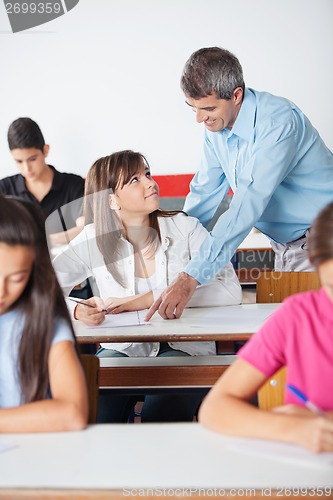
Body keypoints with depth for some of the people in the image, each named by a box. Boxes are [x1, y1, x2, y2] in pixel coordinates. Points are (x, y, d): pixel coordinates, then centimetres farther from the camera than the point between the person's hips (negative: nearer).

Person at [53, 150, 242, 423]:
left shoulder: (185, 228, -5)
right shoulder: (93, 240, -2)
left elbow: (230, 290, -13)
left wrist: (151, 299, -19)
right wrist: (76, 310, -26)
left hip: (184, 348, -1)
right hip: (123, 349, 1)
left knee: (160, 416, -29)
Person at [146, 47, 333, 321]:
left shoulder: (277, 121, -25)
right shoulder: (217, 126, 1)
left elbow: (248, 207, -33)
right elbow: (204, 196, 11)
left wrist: (191, 278, -37)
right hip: (286, 248, 7)